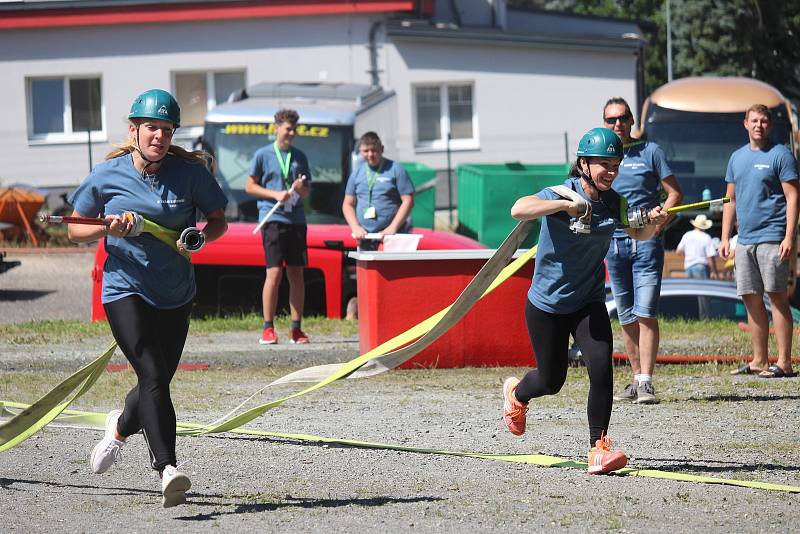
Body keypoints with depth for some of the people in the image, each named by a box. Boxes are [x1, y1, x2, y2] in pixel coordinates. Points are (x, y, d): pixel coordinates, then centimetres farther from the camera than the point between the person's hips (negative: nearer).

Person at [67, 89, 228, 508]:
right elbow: (74, 230, 6)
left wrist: (200, 238, -13)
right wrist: (108, 228, -14)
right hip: (124, 289, -3)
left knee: (157, 383, 12)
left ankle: (121, 427, 46)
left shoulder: (190, 172, -2)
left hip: (175, 295, 3)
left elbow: (219, 220, 9)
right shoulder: (107, 175, -3)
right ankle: (167, 469, -29)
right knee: (152, 377, -20)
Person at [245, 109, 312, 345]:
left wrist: (301, 188, -4)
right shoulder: (263, 155, 4)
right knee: (274, 273, -9)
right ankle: (268, 328, -4)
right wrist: (275, 194, -9)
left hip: (296, 219, 4)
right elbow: (250, 186, 4)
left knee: (296, 273, 4)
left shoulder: (299, 156, 15)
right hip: (273, 219, -4)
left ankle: (296, 328, 8)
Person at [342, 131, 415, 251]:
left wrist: (392, 228, -11)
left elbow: (408, 201, -2)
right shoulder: (357, 174, 15)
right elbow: (348, 204, 19)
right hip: (365, 238, 4)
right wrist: (356, 227, 1)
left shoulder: (396, 170, 2)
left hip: (392, 237, -4)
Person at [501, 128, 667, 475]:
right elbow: (518, 210, -39)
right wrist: (567, 204, -50)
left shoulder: (613, 202, -4)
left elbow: (637, 234, 14)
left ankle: (598, 450, -9)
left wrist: (652, 223, -9)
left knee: (601, 370, -17)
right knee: (552, 381, 11)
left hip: (589, 303, 4)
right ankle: (516, 394, 47)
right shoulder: (562, 195, -21)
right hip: (547, 305, -4)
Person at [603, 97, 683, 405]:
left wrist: (656, 226, -10)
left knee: (645, 313, -12)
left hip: (646, 242, -4)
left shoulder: (650, 151, 2)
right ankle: (636, 380, 15)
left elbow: (674, 194, 2)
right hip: (613, 243, 4)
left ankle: (646, 383, -16)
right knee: (627, 317, 8)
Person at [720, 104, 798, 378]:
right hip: (745, 240, 7)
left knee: (777, 297, -7)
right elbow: (730, 200, 20)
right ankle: (759, 361, 14)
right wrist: (725, 237, 13)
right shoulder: (737, 158, 16)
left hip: (772, 239, -6)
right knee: (751, 299, 8)